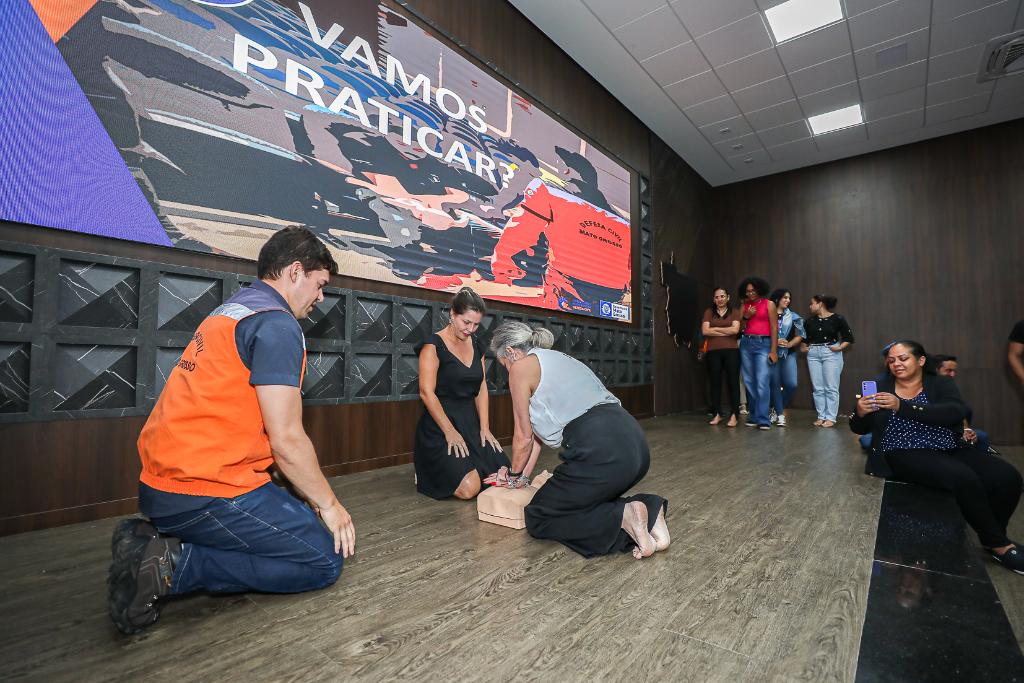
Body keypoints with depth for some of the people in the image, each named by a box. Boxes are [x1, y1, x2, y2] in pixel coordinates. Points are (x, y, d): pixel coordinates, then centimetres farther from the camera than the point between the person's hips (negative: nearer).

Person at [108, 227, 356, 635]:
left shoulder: (230, 311, 17)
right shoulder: (277, 325, -15)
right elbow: (287, 440, -19)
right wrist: (328, 503, -2)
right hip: (207, 492, -10)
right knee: (324, 561, -2)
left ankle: (153, 539, 9)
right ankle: (173, 565, -8)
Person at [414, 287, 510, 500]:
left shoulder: (477, 345, 11)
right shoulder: (433, 345, -10)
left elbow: (481, 388, 10)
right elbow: (427, 392, -16)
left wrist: (484, 427, 1)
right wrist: (450, 432, -17)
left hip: (470, 422, 7)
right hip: (439, 425, -6)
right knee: (469, 488, -18)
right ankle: (426, 468, 10)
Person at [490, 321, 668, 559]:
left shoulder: (521, 366, 4)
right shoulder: (558, 358, 27)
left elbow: (524, 436, 10)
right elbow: (539, 428, 30)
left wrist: (515, 475, 28)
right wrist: (521, 475, 35)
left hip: (601, 450, -9)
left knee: (537, 518, 12)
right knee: (578, 501, 30)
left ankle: (623, 516, -6)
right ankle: (647, 509, 9)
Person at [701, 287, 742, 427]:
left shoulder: (734, 312, 8)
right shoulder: (709, 312, 10)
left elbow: (735, 329, -7)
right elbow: (705, 331, -3)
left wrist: (715, 328, -4)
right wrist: (726, 332, -4)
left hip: (731, 351, -1)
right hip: (713, 352, 1)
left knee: (733, 382, -2)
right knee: (715, 382, 4)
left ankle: (734, 415, 1)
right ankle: (717, 414, 12)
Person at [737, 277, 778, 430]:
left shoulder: (769, 304, 2)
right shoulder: (745, 305, 13)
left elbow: (774, 328, -3)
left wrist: (773, 350, -10)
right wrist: (746, 317, -4)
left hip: (763, 344, -4)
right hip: (746, 343, 4)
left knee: (762, 382, -12)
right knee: (749, 381, 6)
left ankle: (763, 419, -9)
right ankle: (754, 416, 16)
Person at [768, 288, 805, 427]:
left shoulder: (793, 316, 10)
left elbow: (799, 336, 8)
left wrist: (789, 344, -8)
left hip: (789, 353, 2)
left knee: (791, 384, -8)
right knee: (775, 384, -1)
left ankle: (778, 409, 15)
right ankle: (780, 414, 10)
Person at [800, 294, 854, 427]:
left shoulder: (837, 319, -4)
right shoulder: (810, 320, 8)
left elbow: (849, 337, -1)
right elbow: (804, 336, 22)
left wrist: (840, 347, -13)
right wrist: (803, 347, 9)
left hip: (831, 353, -4)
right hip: (813, 354, 4)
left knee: (831, 388, -2)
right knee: (817, 388, 6)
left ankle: (831, 418, 4)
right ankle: (821, 416, 13)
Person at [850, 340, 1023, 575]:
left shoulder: (941, 384, 8)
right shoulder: (881, 387, 5)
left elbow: (955, 413, -14)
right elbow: (859, 429, 4)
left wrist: (902, 407, -26)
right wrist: (860, 413, -21)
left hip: (951, 451, 3)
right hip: (907, 455, -3)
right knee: (965, 478, -29)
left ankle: (991, 536, 7)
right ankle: (1000, 544, -3)